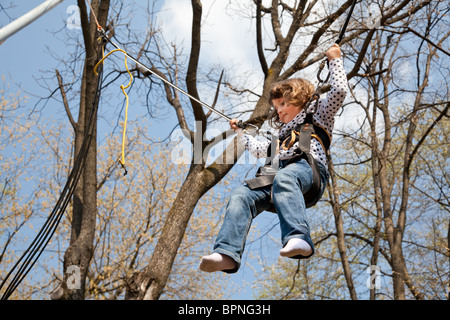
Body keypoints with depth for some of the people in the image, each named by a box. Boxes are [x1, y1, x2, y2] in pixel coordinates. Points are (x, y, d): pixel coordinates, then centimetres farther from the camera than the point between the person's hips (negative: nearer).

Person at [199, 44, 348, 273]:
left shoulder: (318, 114, 27)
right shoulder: (284, 131, 45)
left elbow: (339, 90, 14)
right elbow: (261, 149, 55)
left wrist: (334, 60, 22)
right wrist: (240, 132, 62)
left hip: (309, 167, -5)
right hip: (278, 173, 5)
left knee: (283, 178, -43)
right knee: (241, 195, -26)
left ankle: (298, 239, -61)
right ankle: (227, 254, -44)